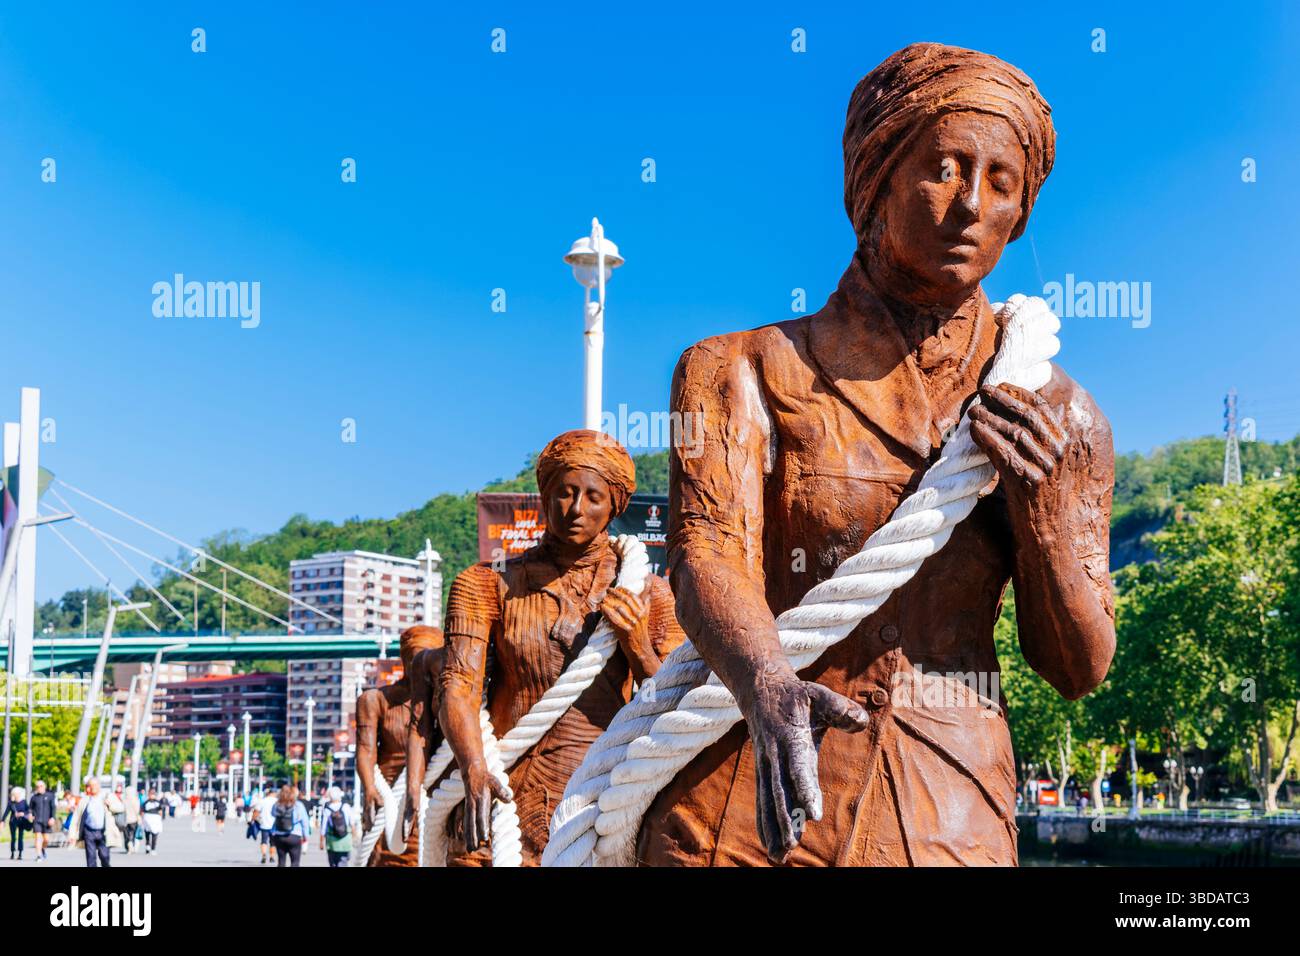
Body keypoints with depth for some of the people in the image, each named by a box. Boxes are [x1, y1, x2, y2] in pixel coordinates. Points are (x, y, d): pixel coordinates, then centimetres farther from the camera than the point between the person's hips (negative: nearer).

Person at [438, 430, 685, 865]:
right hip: (507, 802, 0)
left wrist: (637, 645, -8)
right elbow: (458, 689, -4)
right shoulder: (488, 585, 8)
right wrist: (474, 771, -22)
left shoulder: (648, 595, 10)